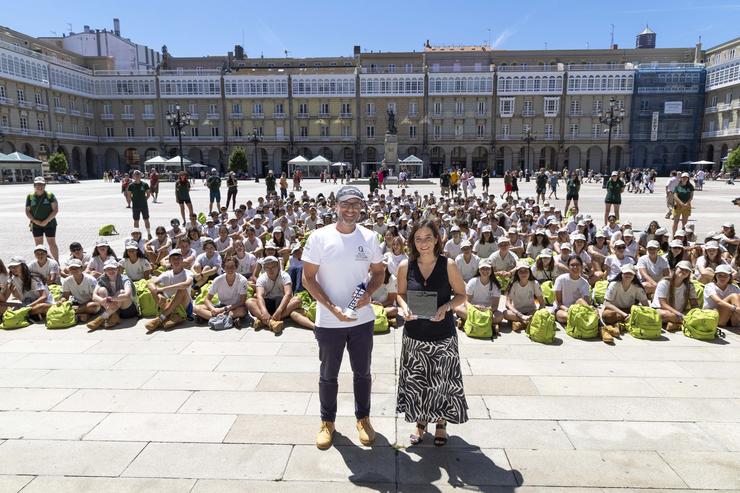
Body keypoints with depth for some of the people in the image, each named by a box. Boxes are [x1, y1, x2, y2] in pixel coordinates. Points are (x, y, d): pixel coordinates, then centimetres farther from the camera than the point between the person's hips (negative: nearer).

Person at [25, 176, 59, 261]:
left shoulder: (50, 195, -6)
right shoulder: (30, 196, 2)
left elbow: (55, 210, -10)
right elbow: (27, 211, 5)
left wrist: (47, 221, -16)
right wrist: (35, 221, -11)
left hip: (49, 224, -3)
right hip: (36, 225, 3)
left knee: (52, 243, 1)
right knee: (38, 244, 10)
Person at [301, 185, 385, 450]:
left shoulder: (369, 237, -3)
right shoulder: (320, 237, -11)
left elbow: (379, 271, 8)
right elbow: (308, 278, -9)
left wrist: (368, 293, -12)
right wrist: (333, 308, -17)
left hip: (362, 319, 2)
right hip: (329, 321, -2)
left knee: (362, 373, 17)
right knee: (329, 375, 15)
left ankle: (363, 417, 38)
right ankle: (327, 421, 35)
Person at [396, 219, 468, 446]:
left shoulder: (448, 265, -9)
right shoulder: (405, 266, -4)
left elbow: (462, 295, 0)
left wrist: (446, 307, -18)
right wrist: (404, 307, -12)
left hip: (442, 334, -1)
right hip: (414, 334, 2)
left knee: (442, 380, 9)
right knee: (416, 381, 12)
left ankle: (441, 423, 34)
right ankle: (421, 421, 36)